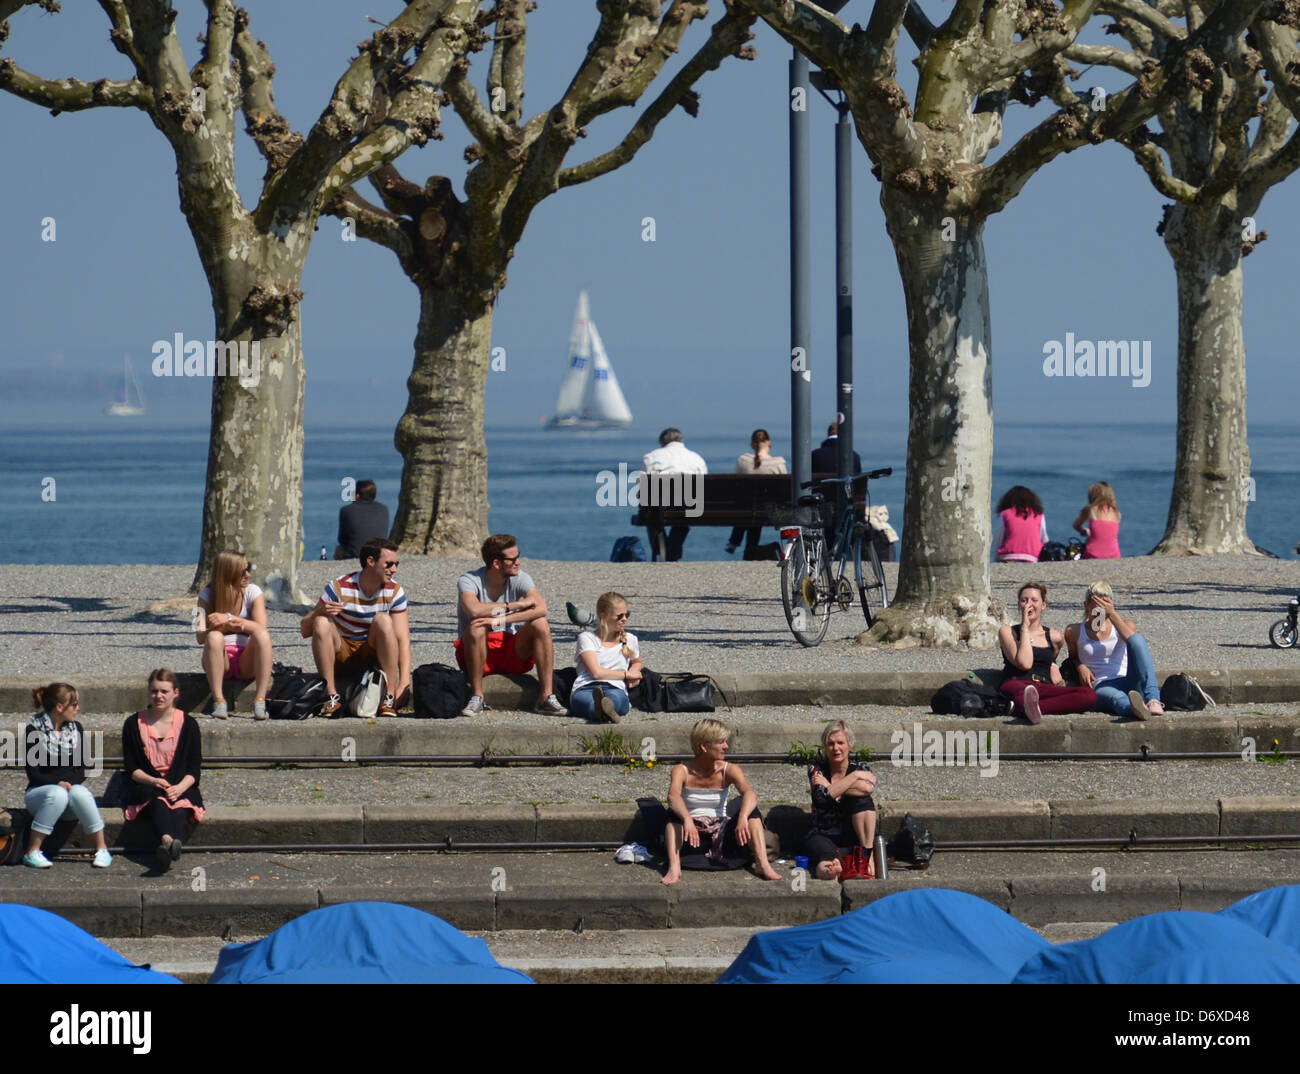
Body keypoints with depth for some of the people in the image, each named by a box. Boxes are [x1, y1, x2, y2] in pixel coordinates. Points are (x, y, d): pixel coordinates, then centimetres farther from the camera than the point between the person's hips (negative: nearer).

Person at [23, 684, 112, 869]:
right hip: (40, 791, -3)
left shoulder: (75, 728, 8)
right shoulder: (35, 730, -5)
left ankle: (102, 849, -23)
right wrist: (58, 783, -23)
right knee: (57, 795, -38)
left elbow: (83, 769, 6)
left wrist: (70, 783, -14)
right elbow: (33, 773, -9)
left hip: (73, 786, 3)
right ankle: (33, 852, -32)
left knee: (79, 793, -33)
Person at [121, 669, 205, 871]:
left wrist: (179, 788, -16)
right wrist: (152, 781, -15)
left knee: (181, 808, -36)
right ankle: (168, 840, -70)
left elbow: (194, 769, 5)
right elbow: (130, 768, 6)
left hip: (180, 788, 1)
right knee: (158, 801, -37)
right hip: (144, 787, -1)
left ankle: (167, 849, -67)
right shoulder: (134, 724, 12)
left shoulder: (188, 725, 12)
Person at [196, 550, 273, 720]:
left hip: (247, 661, 1)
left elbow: (261, 627, -15)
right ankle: (219, 702, -35)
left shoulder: (253, 591, 0)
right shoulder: (208, 595, -2)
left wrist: (229, 618, -26)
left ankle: (260, 702, -33)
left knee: (263, 635, -30)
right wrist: (223, 626, -32)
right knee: (214, 636, -33)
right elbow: (200, 637, -13)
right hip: (220, 660, -1)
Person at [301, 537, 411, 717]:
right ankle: (332, 696, -29)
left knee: (383, 620, -27)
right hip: (340, 655, -1)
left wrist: (404, 680, -30)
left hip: (373, 655, 1)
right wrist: (319, 612, -35)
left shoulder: (394, 592, -8)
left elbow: (402, 639, -15)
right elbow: (305, 631, -11)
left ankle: (390, 698, -30)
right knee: (322, 622, -28)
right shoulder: (339, 588, -14)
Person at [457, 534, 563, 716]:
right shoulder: (469, 580, -11)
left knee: (541, 624, -21)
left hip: (513, 656, 3)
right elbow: (474, 610, -33)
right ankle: (477, 697, -25)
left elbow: (540, 609, -21)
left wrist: (500, 620, -32)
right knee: (477, 628, -34)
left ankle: (546, 696, -21)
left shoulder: (520, 579, -3)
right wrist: (514, 605, -24)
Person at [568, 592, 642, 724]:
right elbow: (596, 672, 2)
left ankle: (605, 707, -78)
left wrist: (634, 671, 23)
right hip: (586, 689, -2)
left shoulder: (630, 640, 28)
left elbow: (636, 662, 50)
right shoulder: (586, 638, 14)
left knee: (618, 697, -42)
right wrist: (627, 675, 8)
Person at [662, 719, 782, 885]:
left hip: (721, 833, 2)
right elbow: (673, 796, -28)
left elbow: (750, 793, -21)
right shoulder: (682, 771, -7)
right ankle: (674, 868, -46)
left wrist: (742, 818, -42)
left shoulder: (729, 770, -2)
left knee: (751, 810, -20)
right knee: (674, 813, -29)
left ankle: (763, 864, -35)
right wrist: (687, 819, -48)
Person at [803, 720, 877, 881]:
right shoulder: (816, 770, 5)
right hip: (823, 836, -2)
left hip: (853, 836, 2)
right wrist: (854, 776, -11)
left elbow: (867, 788, -21)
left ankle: (867, 854, -31)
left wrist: (830, 786, -17)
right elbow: (824, 795, -18)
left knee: (862, 800, -27)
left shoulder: (861, 769, 6)